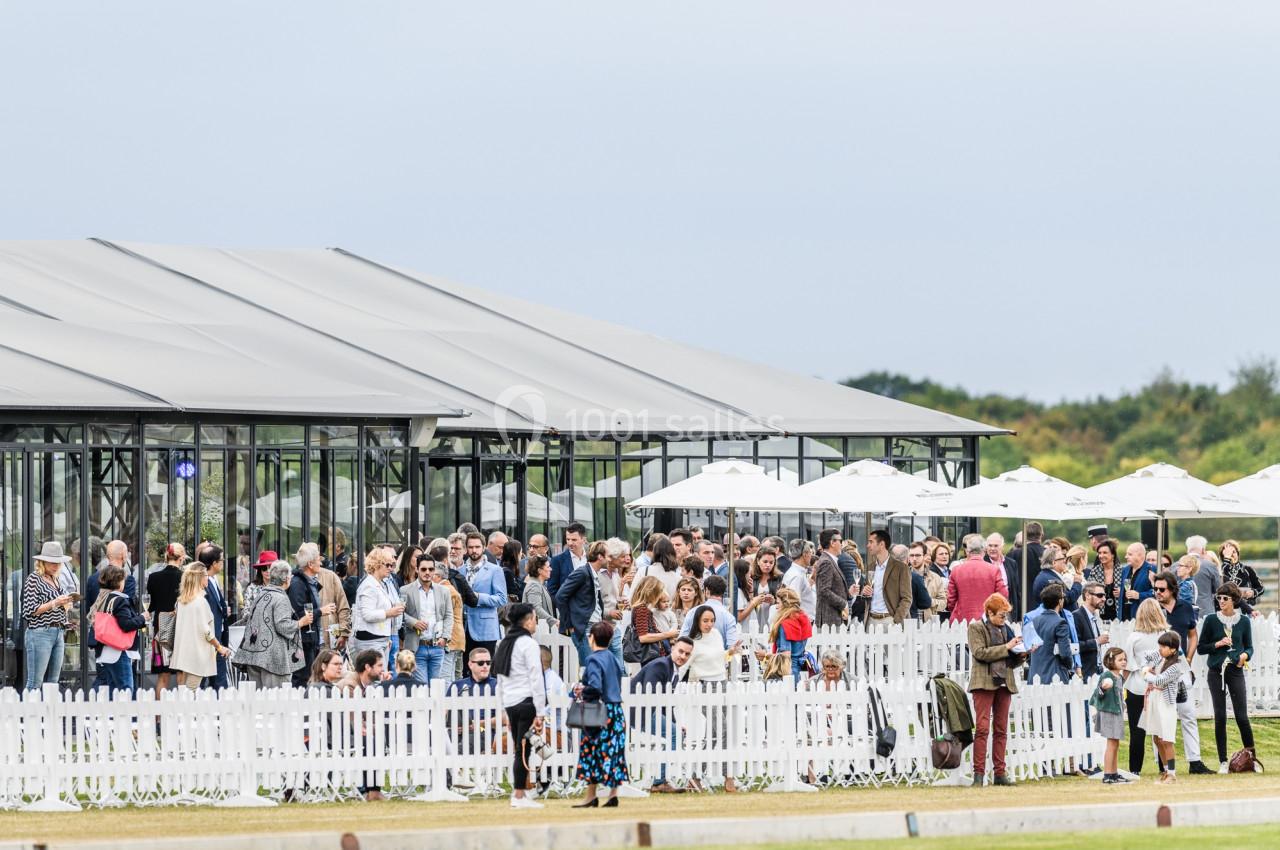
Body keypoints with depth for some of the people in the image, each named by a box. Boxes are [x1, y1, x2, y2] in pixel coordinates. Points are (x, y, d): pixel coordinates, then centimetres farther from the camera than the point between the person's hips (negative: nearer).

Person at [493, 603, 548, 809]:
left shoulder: (505, 644, 15)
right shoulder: (528, 643, -10)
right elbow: (536, 679, -13)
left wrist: (507, 713, 22)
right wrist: (540, 713, -13)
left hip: (510, 704, 8)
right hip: (526, 702, -8)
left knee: (520, 750, 12)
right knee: (523, 750, -5)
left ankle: (518, 792, 11)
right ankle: (519, 796, -5)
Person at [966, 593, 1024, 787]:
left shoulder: (1006, 629, 16)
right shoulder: (976, 628, 1)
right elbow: (980, 653, -13)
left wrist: (1020, 656, 1)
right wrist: (1006, 648, -13)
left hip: (1004, 683, 6)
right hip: (984, 683, -6)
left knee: (1001, 729, 5)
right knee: (982, 727, -10)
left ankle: (999, 773, 8)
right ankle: (979, 773, -10)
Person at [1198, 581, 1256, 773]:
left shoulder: (1244, 622, 5)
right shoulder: (1211, 620, 2)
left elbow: (1249, 647, 11)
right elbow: (1201, 647, 6)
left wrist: (1245, 655, -10)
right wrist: (1218, 644, -11)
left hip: (1236, 671, 0)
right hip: (1216, 672, 0)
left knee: (1242, 716, -5)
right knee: (1220, 716, 1)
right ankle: (1223, 762, 7)